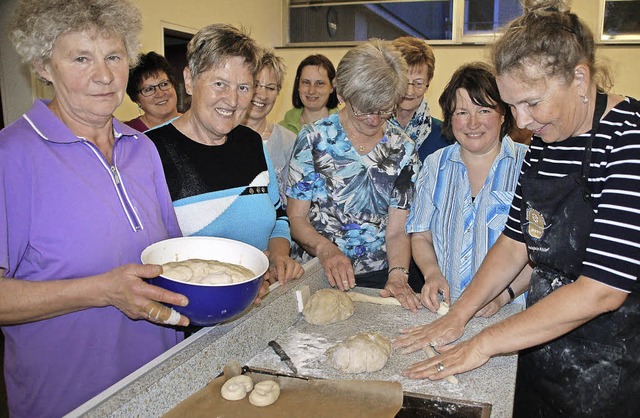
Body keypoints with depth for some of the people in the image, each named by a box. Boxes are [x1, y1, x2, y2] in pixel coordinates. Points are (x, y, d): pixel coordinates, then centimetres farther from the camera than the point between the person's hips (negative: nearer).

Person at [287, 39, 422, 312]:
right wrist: (325, 248, -21)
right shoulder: (314, 138, -2)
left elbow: (397, 230, 1)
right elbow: (296, 217, -2)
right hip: (315, 274, -1)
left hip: (377, 278, 2)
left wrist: (398, 275, -17)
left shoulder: (402, 150, 3)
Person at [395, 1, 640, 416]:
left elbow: (601, 291, -26)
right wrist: (458, 315, -2)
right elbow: (515, 242, 7)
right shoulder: (545, 139, 2)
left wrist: (482, 344, -21)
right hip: (544, 343, 7)